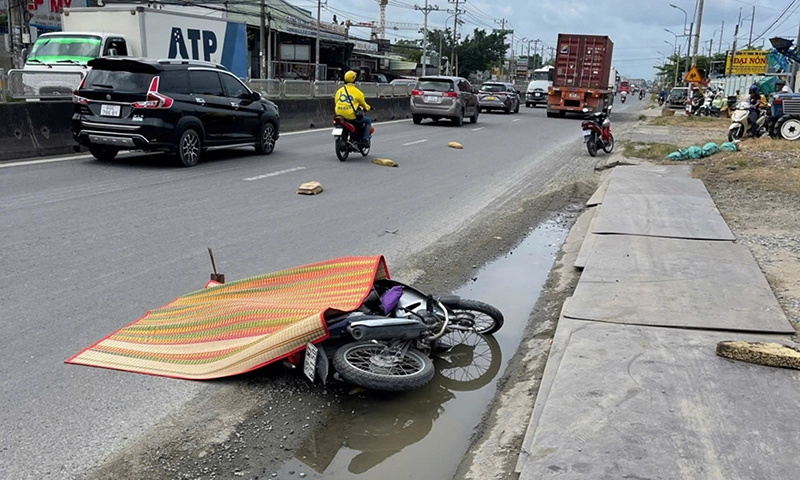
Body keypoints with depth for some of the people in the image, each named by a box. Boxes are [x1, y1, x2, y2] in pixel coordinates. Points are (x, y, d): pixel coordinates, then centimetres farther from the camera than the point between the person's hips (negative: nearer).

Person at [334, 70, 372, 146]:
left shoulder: (339, 90, 7)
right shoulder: (357, 92, -6)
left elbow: (336, 101, 15)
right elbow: (363, 104, 8)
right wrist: (368, 108, 31)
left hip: (339, 115, 5)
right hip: (351, 116, -5)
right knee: (368, 121, 16)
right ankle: (365, 139, 3)